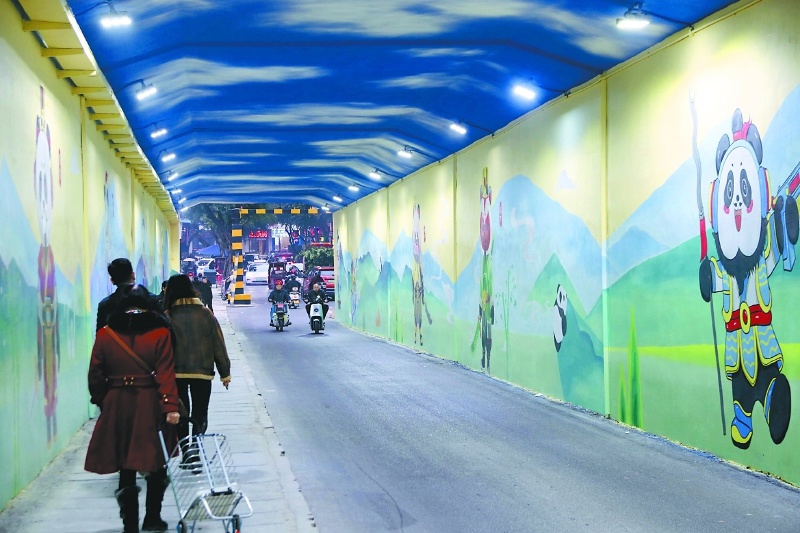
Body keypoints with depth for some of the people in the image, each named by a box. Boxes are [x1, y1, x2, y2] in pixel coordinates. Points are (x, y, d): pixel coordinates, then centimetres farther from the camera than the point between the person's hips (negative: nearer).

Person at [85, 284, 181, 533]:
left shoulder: (105, 334, -1)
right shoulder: (160, 333, -6)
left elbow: (95, 375, 2)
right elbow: (166, 373, -13)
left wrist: (102, 402, 15)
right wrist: (170, 406, -16)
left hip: (116, 406, 1)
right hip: (150, 406, -1)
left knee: (126, 467, 9)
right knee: (156, 466, 14)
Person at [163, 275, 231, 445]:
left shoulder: (168, 316, -5)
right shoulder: (206, 314, -1)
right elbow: (219, 346, 2)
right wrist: (225, 373, 9)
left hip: (176, 373, -1)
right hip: (202, 372, 1)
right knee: (200, 415, 11)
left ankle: (185, 452, 7)